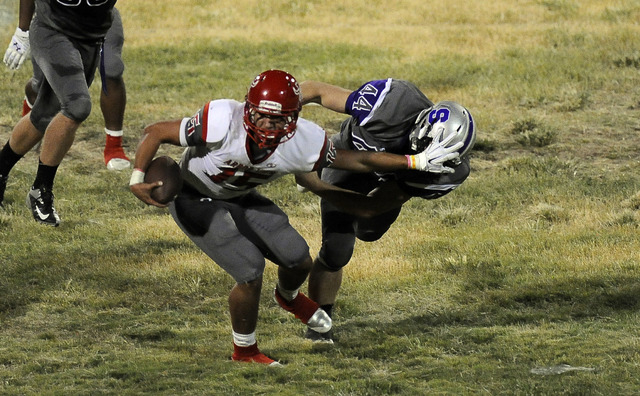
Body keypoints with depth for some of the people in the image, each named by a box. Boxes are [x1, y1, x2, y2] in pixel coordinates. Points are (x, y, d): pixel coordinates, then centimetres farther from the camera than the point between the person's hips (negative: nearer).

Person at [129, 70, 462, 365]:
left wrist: (417, 162, -11)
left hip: (238, 197, 5)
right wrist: (137, 180, -36)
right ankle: (244, 352, 11)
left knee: (299, 262, 6)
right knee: (250, 272, -16)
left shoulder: (303, 144, -24)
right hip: (195, 200, -5)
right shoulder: (222, 124, -38)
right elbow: (156, 132, -27)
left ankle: (289, 297, 46)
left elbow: (358, 161, -10)